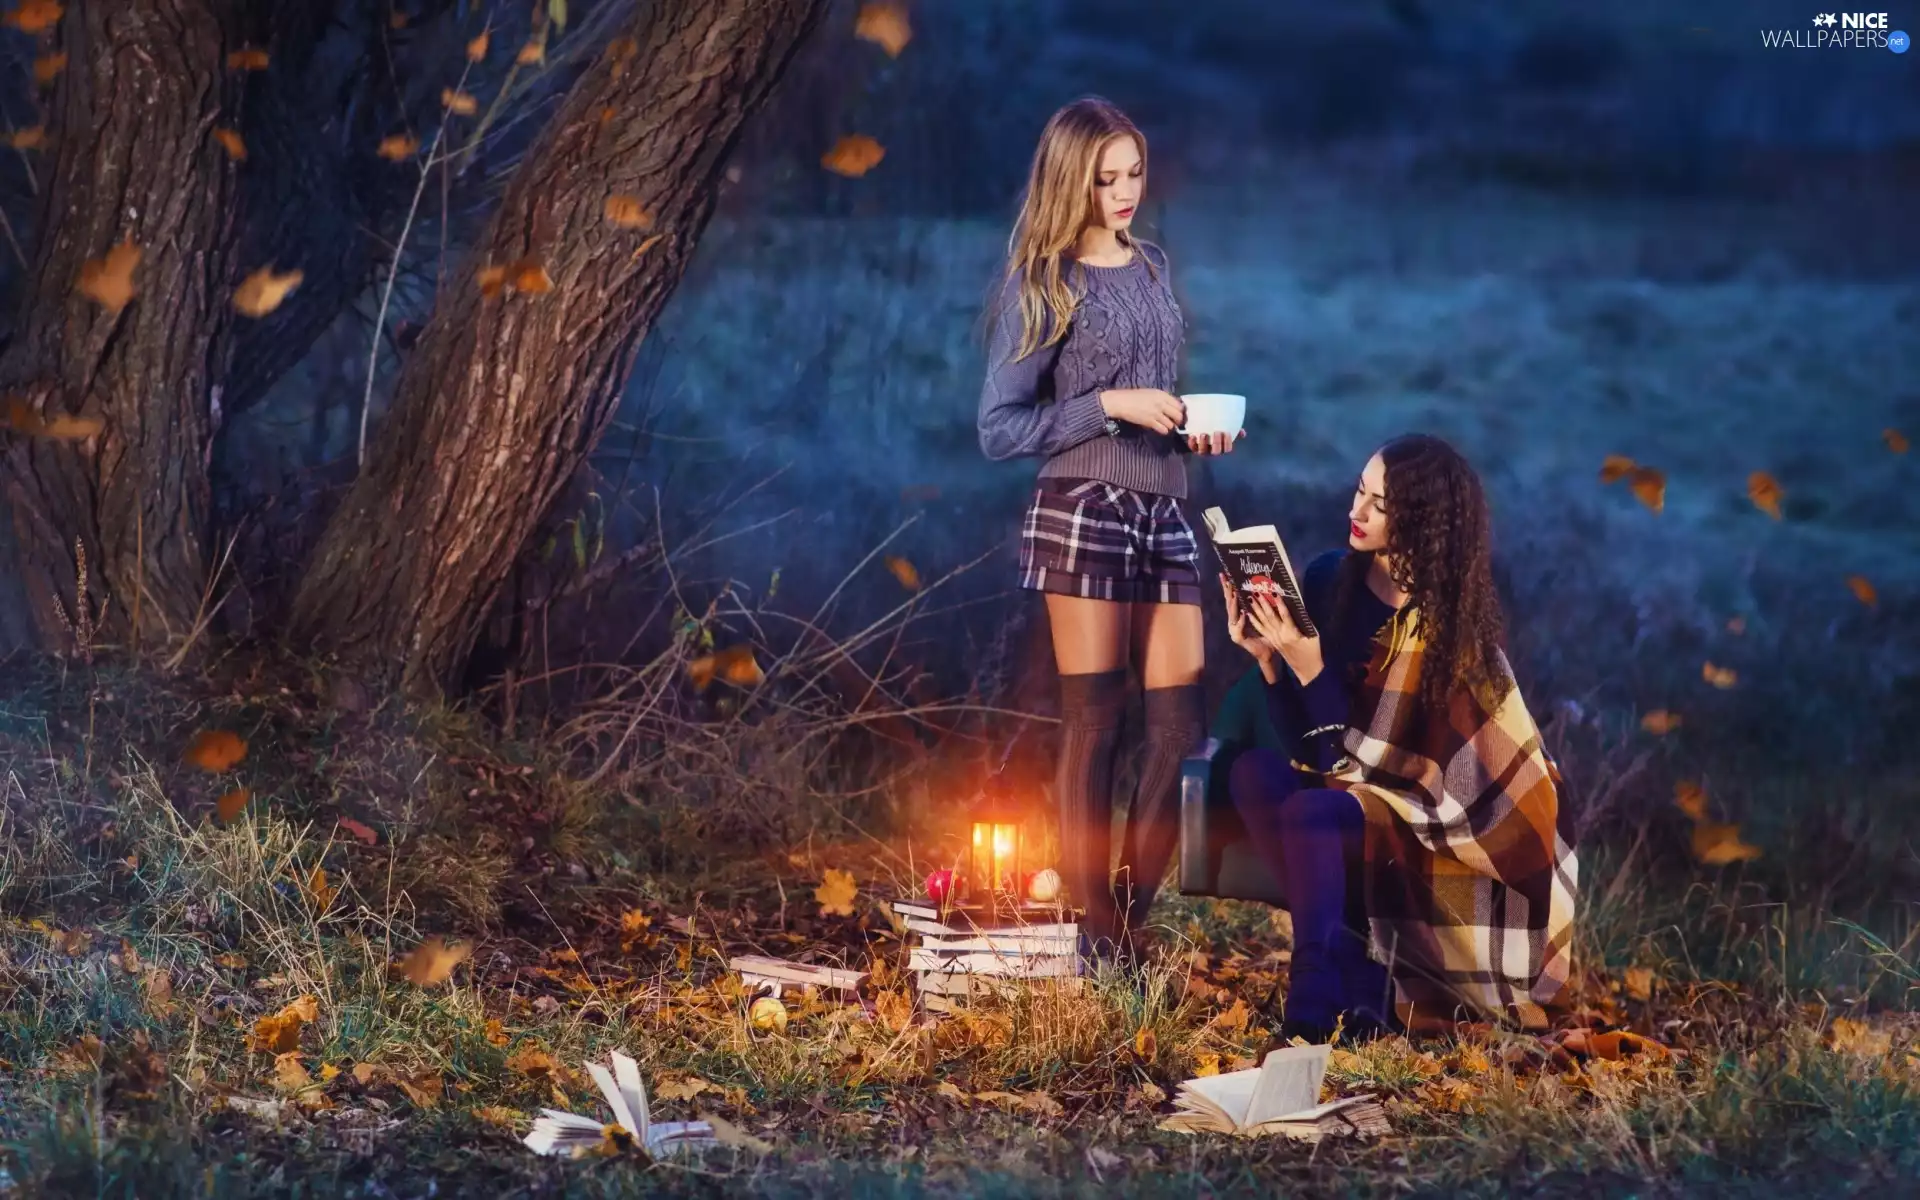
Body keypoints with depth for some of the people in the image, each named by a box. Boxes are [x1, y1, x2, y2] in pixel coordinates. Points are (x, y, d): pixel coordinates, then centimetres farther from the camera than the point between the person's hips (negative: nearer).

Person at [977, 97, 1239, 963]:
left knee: (1181, 724, 2)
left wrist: (1195, 426, 5)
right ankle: (1093, 934, 1)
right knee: (1093, 722, -4)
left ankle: (1134, 919, 12)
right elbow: (999, 429, -6)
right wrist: (1110, 406, -13)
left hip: (1165, 516, 6)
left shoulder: (1153, 268, 15)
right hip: (1083, 511, -6)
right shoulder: (1043, 284, -3)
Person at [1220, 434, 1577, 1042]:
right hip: (1357, 788, 6)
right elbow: (1307, 745, -2)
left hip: (1447, 827, -6)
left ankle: (1322, 991, -22)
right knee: (1254, 770, -23)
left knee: (1311, 812, -32)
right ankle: (1354, 967, -24)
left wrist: (1307, 665, -29)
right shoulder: (1330, 578, -1)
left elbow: (1371, 754, -21)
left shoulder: (1448, 621, -17)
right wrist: (1266, 657, -17)